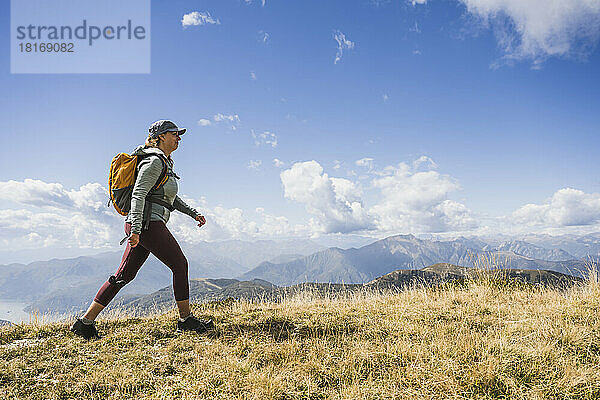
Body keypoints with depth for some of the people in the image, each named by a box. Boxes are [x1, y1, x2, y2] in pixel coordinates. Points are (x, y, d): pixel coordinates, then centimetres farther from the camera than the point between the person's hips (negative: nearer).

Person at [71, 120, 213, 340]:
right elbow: (138, 194, -18)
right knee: (180, 265, -3)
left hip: (141, 225, 10)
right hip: (148, 222, -10)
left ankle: (86, 322, 12)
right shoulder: (154, 161, -8)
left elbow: (171, 197, 31)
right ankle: (186, 320, 7)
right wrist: (136, 228, -25)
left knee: (124, 275, 9)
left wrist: (193, 213, 25)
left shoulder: (165, 163, 23)